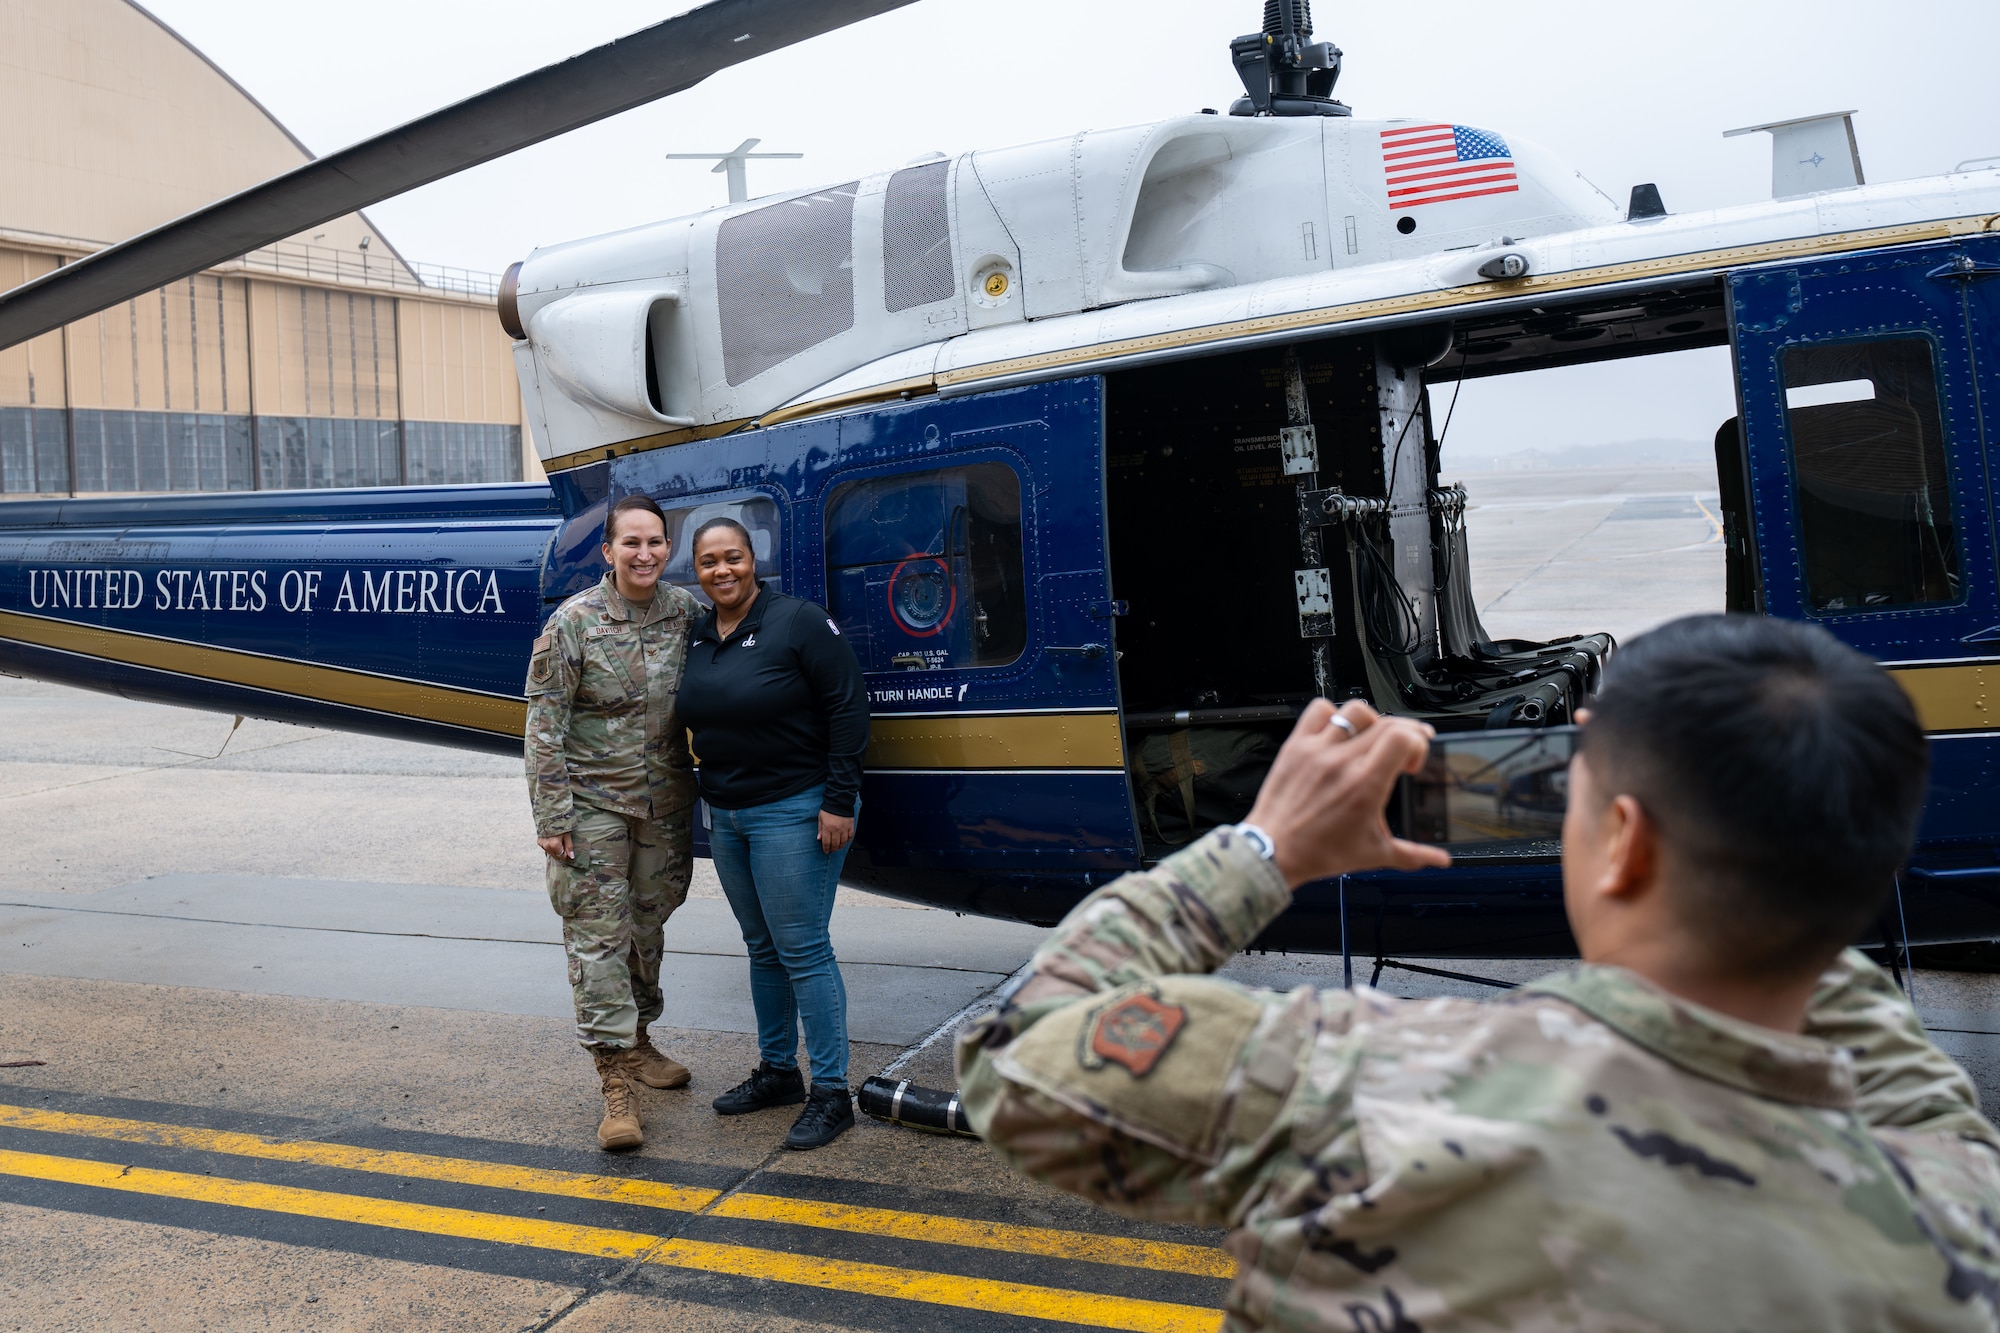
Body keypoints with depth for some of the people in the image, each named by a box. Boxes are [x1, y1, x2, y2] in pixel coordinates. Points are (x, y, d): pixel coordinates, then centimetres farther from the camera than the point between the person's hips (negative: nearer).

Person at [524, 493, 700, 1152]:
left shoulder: (687, 613, 0)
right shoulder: (574, 622, -11)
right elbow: (544, 723, -9)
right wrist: (551, 816, -13)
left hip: (665, 801, 4)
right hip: (594, 802, -4)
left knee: (647, 925, 16)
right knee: (598, 932, -4)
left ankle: (636, 1042, 35)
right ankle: (614, 1080, 1)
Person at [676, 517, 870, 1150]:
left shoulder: (799, 622, -12)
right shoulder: (697, 638, 8)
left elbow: (848, 710, -14)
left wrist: (838, 801, -17)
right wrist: (713, 795, 16)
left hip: (792, 812, -7)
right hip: (725, 817, 7)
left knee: (802, 950, -6)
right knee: (763, 949, 16)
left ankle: (830, 1093, 3)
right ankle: (778, 1071, 30)